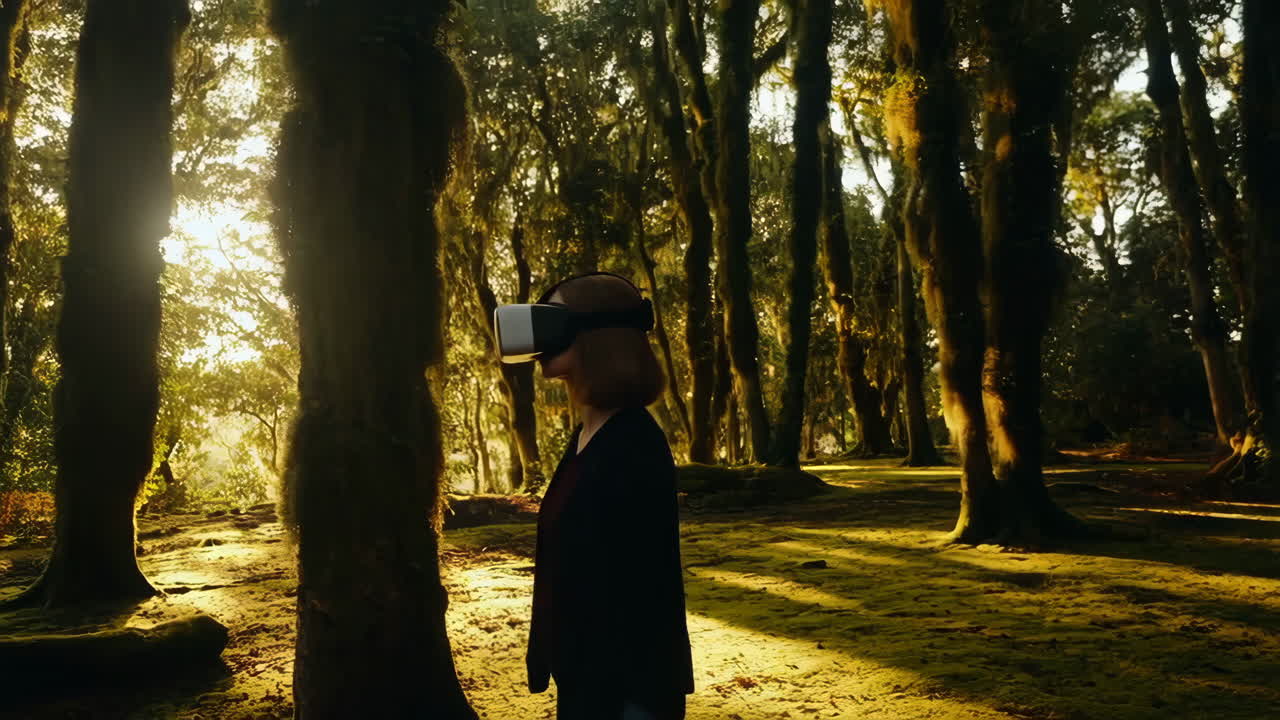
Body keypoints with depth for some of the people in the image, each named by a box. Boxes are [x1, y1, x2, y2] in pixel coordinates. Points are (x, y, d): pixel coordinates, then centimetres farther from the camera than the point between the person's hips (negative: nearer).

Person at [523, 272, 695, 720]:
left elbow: (646, 586, -22)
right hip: (584, 674, 8)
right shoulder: (586, 437, 7)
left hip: (626, 684, -8)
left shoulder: (634, 444, -20)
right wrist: (551, 662, 17)